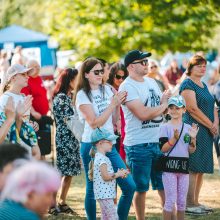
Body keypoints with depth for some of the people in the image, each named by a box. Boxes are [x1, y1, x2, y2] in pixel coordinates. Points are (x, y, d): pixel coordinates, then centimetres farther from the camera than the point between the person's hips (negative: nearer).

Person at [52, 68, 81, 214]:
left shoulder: (70, 96, 15)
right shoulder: (61, 97, -12)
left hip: (72, 139, 8)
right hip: (64, 139, -8)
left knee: (70, 172, 8)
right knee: (59, 172, -5)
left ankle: (62, 202, 15)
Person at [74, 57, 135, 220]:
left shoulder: (107, 89, 9)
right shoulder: (82, 95, -8)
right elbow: (94, 123, -17)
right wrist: (113, 104, -15)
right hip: (92, 146, -6)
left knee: (129, 186, 0)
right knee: (93, 190, 2)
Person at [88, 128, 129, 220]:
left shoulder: (99, 157, 16)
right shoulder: (102, 158, -16)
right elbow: (106, 176, -22)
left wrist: (119, 173, 9)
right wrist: (118, 174, -9)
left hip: (104, 194, 11)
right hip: (105, 194, -11)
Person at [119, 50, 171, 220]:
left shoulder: (152, 82, 12)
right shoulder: (127, 87, -11)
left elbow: (164, 106, 15)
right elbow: (142, 114, -20)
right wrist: (163, 106, -4)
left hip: (158, 142, 7)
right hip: (138, 146, -7)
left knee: (164, 185, 10)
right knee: (141, 188, 3)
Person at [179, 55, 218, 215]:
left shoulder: (204, 85, 19)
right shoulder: (187, 84, -9)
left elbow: (213, 106, 15)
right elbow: (193, 109, -17)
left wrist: (216, 123, -4)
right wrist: (211, 125, -12)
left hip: (207, 132, 9)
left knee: (201, 169, 10)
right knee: (193, 168, -8)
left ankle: (195, 202, 16)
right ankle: (189, 204, -5)